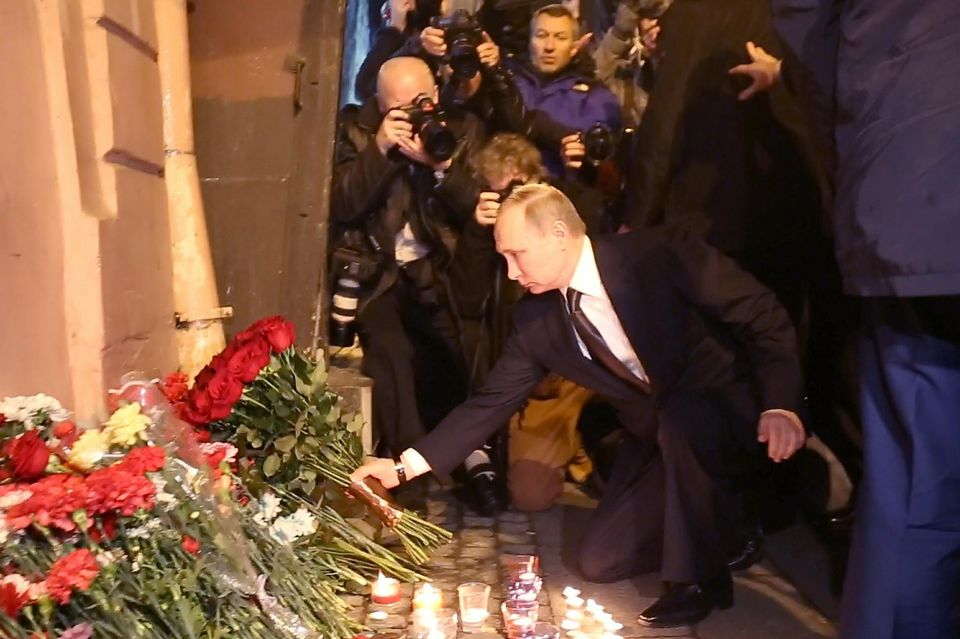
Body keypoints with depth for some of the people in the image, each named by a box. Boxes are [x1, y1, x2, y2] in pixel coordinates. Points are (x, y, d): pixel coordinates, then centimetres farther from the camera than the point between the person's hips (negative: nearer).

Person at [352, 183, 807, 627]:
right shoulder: (536, 320, -8)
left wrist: (780, 405, -33)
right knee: (599, 562, 0)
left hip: (729, 413, -5)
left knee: (681, 413, -38)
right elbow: (492, 401, -3)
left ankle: (698, 575, -15)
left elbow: (764, 316, -19)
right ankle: (719, 522, 22)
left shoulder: (661, 254, -23)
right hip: (657, 438, 5)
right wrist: (406, 465, -8)